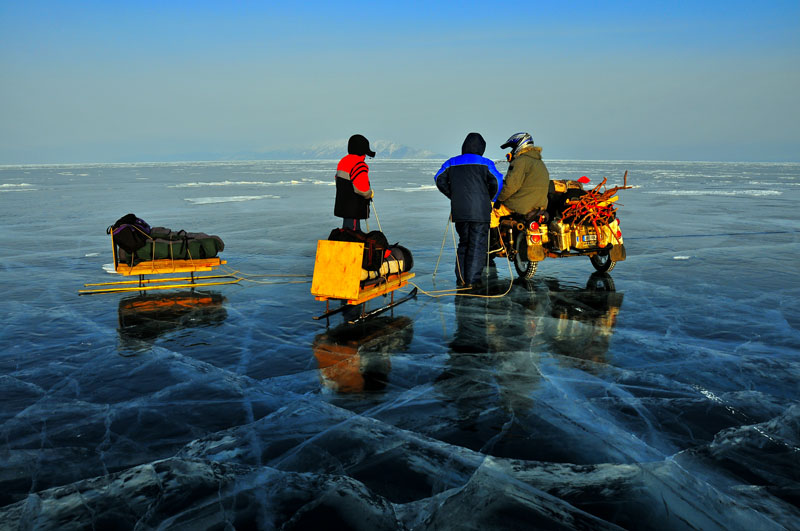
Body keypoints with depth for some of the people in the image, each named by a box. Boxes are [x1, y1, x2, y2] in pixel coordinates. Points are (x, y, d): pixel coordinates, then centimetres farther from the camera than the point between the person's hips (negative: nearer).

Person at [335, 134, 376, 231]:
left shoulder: (343, 161, 11)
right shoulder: (359, 165, -19)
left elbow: (338, 179, 20)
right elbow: (362, 189, -27)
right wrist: (370, 194, -5)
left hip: (342, 204, 10)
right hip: (353, 208, -10)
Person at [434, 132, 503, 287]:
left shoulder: (451, 163, 9)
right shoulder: (485, 163, -1)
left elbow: (439, 180, 7)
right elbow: (497, 182, -8)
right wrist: (489, 198, 8)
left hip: (459, 212, 4)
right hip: (480, 212, -4)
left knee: (464, 243, 17)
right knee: (478, 245, 3)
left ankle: (461, 278, 13)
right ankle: (472, 280, -1)